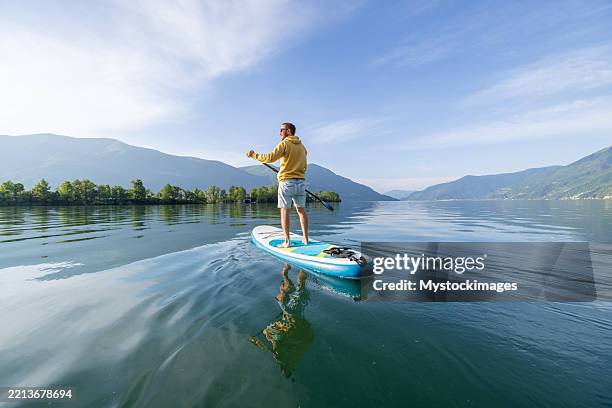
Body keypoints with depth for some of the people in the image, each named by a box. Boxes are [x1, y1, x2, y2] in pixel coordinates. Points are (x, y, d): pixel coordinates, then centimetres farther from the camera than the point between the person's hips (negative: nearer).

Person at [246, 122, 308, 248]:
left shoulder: (284, 143, -5)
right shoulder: (302, 146, 16)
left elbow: (271, 157, -17)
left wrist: (254, 155, -6)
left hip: (287, 182, -6)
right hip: (301, 182, 6)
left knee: (285, 211, -2)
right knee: (301, 209, 9)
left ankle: (287, 241, -1)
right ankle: (305, 238, 13)